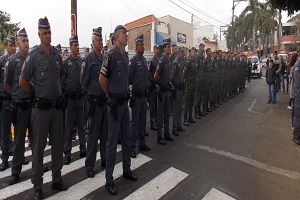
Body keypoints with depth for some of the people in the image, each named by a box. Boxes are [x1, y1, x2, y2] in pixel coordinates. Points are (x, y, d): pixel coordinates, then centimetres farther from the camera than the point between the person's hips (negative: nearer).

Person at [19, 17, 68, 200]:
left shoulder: (57, 54, 7)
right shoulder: (33, 55, -7)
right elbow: (23, 82, -4)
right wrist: (37, 92, 5)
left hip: (57, 106, 5)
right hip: (41, 107, -5)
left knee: (58, 143, 12)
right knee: (39, 146, 5)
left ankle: (57, 179, 27)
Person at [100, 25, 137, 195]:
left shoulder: (126, 55, 11)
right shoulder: (111, 55, -13)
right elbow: (102, 79, -10)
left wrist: (125, 94, 16)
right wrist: (110, 95, 0)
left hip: (125, 101, 8)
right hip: (115, 102, -7)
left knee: (127, 138, 16)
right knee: (113, 141, 0)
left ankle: (127, 170, 33)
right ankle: (109, 179, 14)